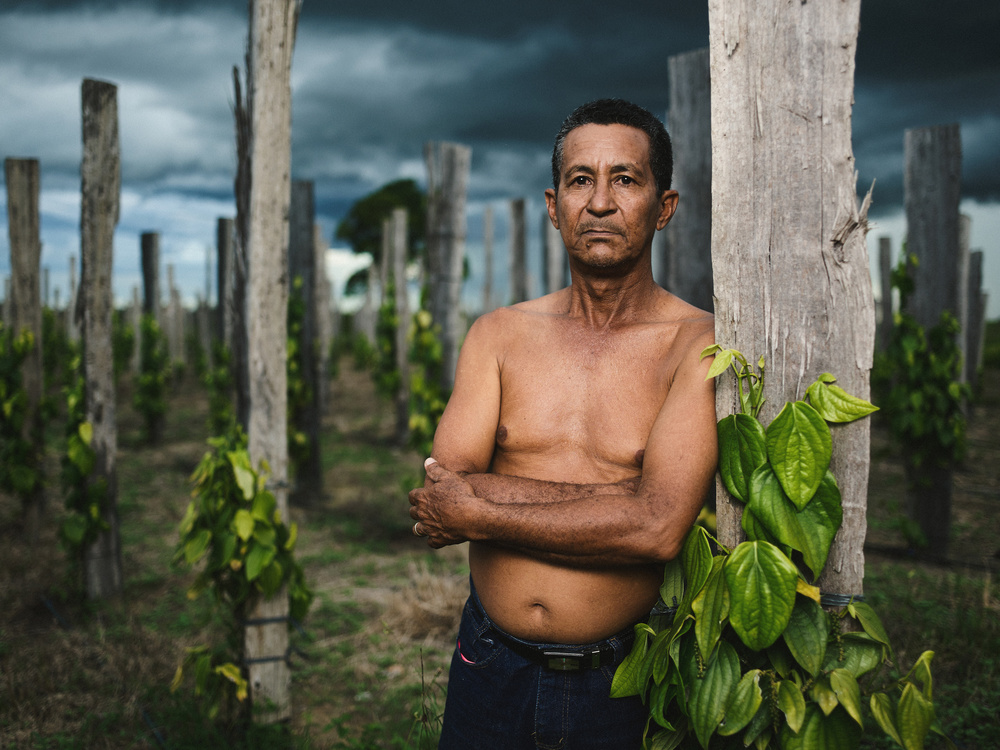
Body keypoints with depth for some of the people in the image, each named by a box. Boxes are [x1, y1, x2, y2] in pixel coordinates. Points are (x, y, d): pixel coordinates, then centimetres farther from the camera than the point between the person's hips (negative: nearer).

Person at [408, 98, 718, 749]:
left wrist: (478, 512, -15)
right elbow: (439, 495, -10)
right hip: (491, 668, 3)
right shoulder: (498, 335, 2)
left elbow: (658, 529, -21)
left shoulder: (700, 345, -9)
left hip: (618, 690, -2)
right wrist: (620, 494, -18)